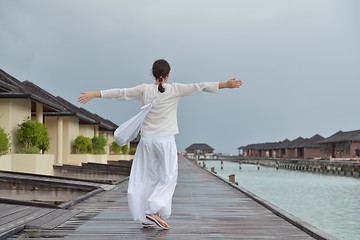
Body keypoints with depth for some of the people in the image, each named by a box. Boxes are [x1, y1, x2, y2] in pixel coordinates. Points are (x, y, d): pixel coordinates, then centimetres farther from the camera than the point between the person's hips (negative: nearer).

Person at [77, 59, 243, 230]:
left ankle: (146, 218, 13)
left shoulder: (144, 89, 0)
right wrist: (226, 84, 0)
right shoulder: (175, 89, -5)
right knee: (168, 177, 6)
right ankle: (154, 211, -11)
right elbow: (200, 86, -4)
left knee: (147, 177, 11)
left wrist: (94, 94, 9)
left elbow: (120, 92, 2)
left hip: (147, 139, 3)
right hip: (166, 140, -3)